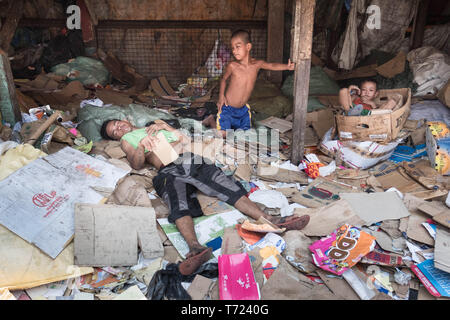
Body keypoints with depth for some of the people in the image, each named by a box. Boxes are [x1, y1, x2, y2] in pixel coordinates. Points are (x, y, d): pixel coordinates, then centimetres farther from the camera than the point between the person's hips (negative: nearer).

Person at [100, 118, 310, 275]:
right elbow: (136, 165, 5)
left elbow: (186, 139, 24)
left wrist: (165, 126, 10)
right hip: (169, 171, -3)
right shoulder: (127, 139, 25)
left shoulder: (155, 125, 35)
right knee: (180, 206, -35)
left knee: (230, 188, -17)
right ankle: (195, 247, -57)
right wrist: (141, 148, -14)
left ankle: (269, 220, -29)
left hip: (192, 161, 4)